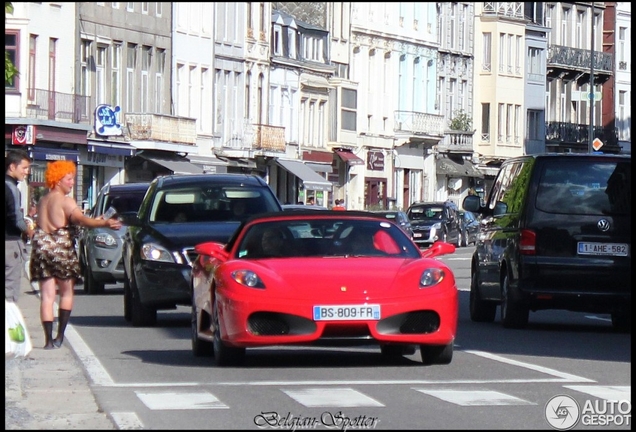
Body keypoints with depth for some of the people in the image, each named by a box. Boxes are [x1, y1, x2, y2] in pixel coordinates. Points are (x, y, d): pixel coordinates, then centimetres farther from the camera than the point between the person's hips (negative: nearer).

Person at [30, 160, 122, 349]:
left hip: (42, 248, 5)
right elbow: (81, 220, -22)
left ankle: (49, 339, -6)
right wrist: (105, 223, -33)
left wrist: (94, 220, 16)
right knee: (67, 293, 11)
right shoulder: (66, 201, -7)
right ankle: (60, 336, 6)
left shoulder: (42, 201, 15)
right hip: (61, 248, -5)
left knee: (47, 296, 2)